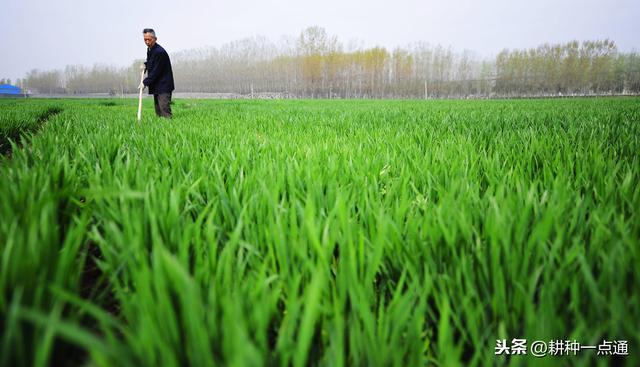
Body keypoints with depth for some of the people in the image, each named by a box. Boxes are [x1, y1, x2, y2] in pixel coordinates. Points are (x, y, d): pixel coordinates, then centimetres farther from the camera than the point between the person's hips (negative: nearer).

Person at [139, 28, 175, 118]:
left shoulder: (160, 52, -19)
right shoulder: (149, 49, 10)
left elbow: (156, 71, -19)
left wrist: (145, 82, -15)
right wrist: (146, 64, 6)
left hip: (164, 85, -9)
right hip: (156, 86, 9)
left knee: (164, 108, -17)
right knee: (158, 111, 10)